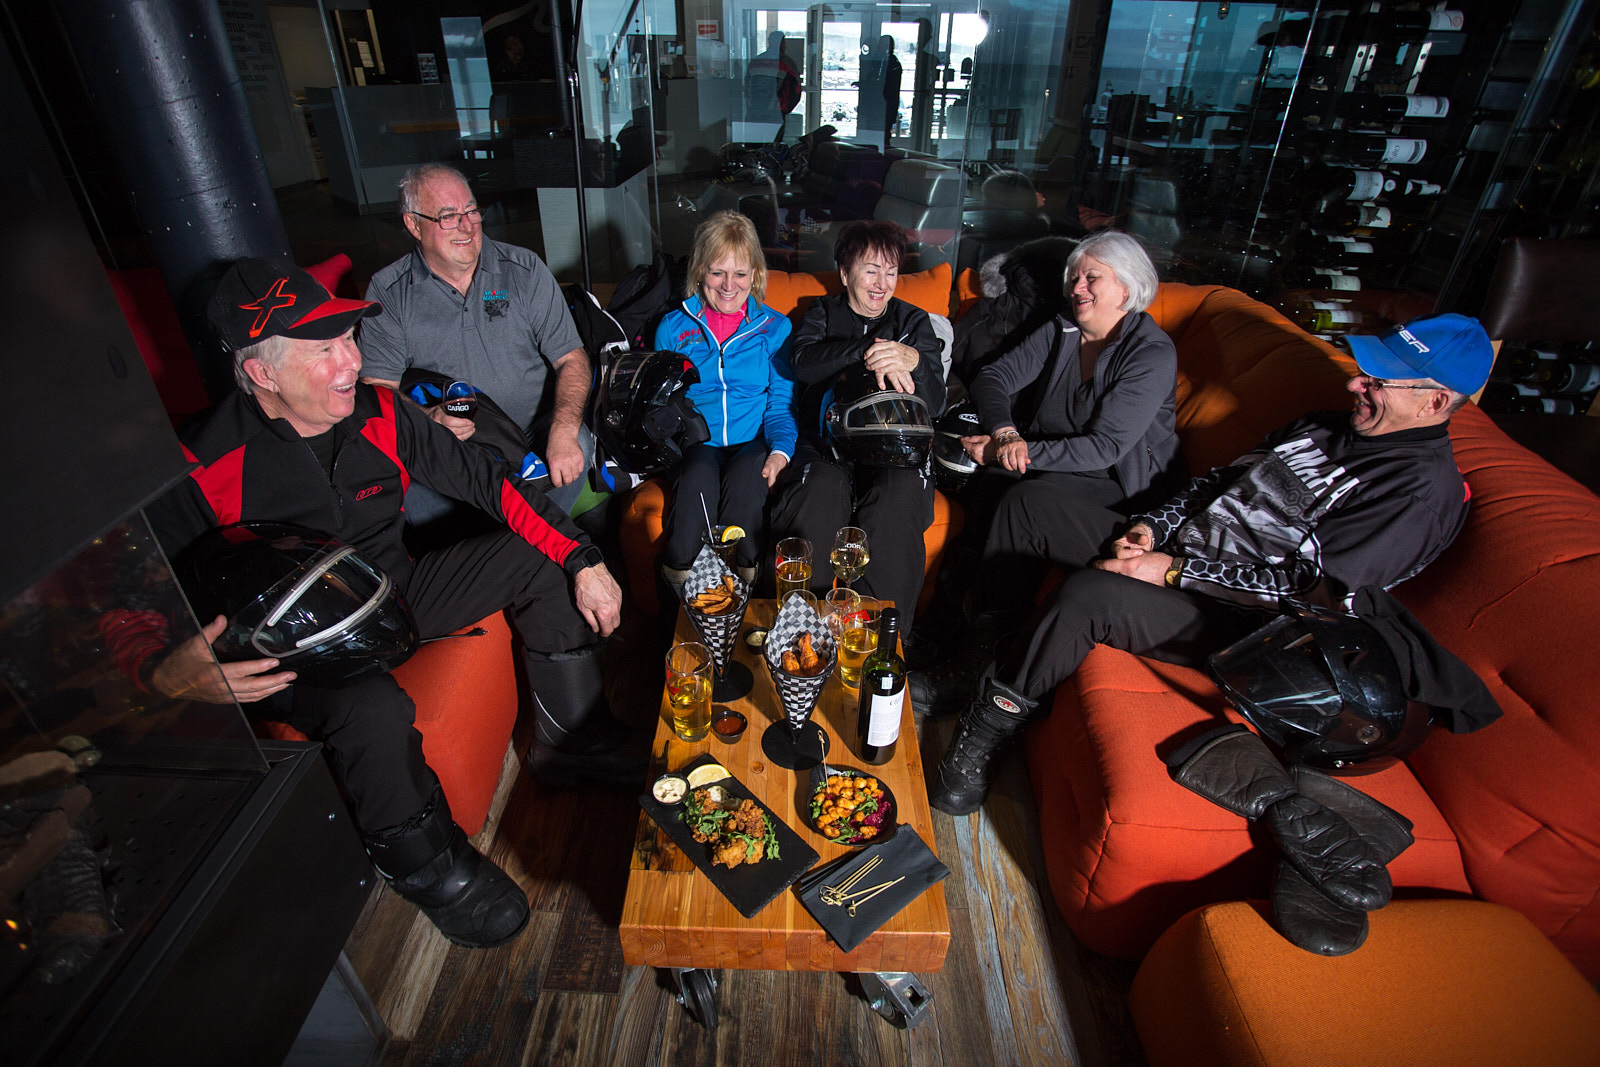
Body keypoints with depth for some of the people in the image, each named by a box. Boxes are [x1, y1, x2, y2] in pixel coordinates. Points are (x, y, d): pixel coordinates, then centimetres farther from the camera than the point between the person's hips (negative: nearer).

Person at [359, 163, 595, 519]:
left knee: (577, 446, -32)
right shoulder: (387, 292, 4)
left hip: (532, 434, 1)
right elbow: (378, 388, 0)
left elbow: (572, 358, -2)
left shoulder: (525, 269, 3)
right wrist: (430, 419, -23)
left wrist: (563, 432, -21)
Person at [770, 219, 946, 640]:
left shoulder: (913, 322, 20)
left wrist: (911, 360, -17)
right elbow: (802, 361, -4)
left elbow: (933, 404, 5)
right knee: (819, 489, -35)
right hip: (827, 449, 0)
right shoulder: (823, 313, 21)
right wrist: (868, 353, -18)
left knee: (903, 492, -34)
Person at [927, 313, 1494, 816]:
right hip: (1173, 550, 9)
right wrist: (1153, 527, -2)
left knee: (1087, 592, -36)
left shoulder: (1425, 488, -11)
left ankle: (988, 728, -19)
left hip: (1235, 620, -9)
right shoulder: (1327, 425, 14)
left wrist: (1176, 571, -22)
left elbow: (1314, 589, -20)